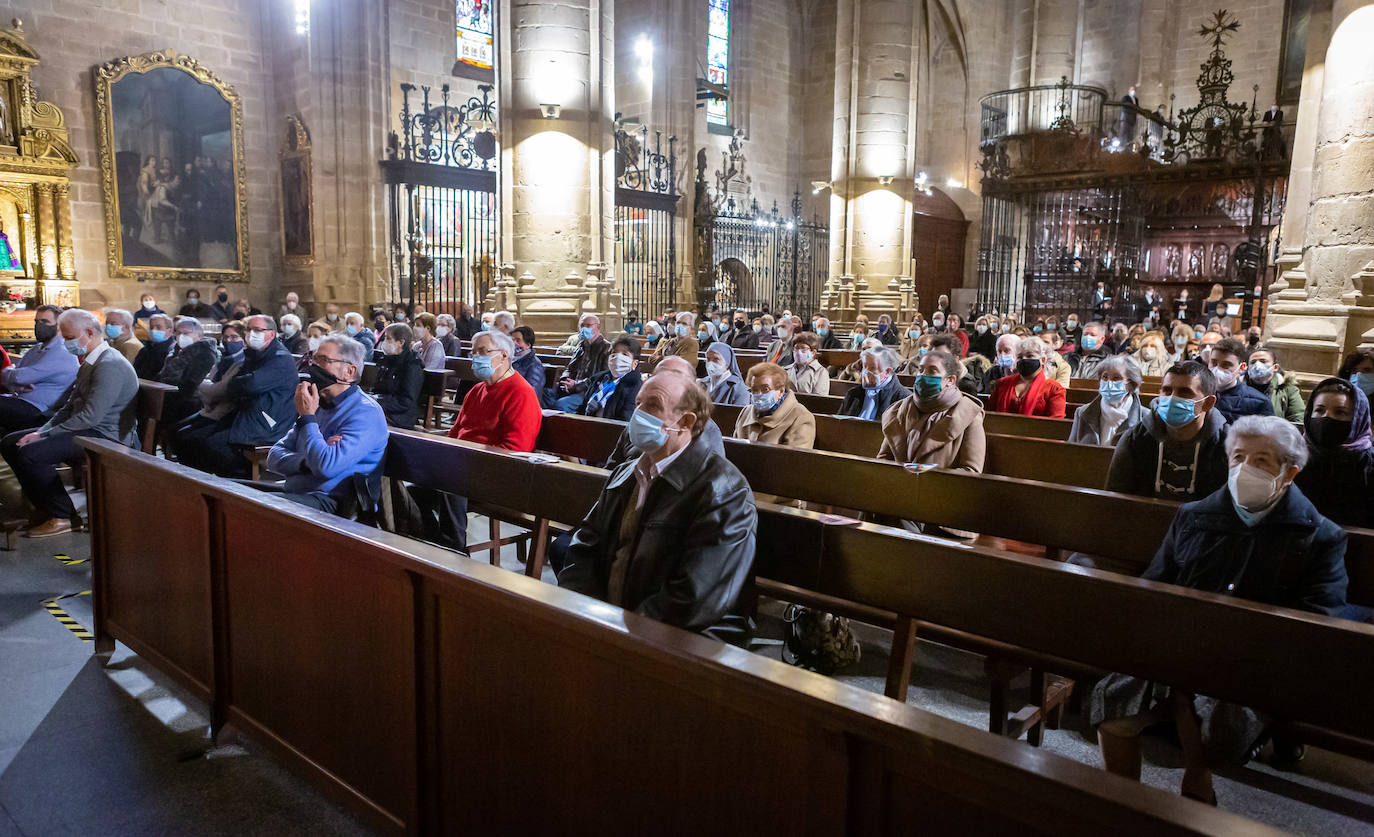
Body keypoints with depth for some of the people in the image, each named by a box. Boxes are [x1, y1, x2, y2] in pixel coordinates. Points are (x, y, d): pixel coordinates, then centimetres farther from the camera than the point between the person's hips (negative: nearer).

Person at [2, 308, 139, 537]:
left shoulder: (110, 365, -18)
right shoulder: (89, 362, 16)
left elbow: (90, 416, -24)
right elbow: (70, 406, 20)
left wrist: (45, 435, -17)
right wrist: (42, 431, 5)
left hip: (106, 437, -11)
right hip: (85, 430, 11)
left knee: (30, 453, -25)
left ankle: (61, 516, -9)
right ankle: (46, 505, 12)